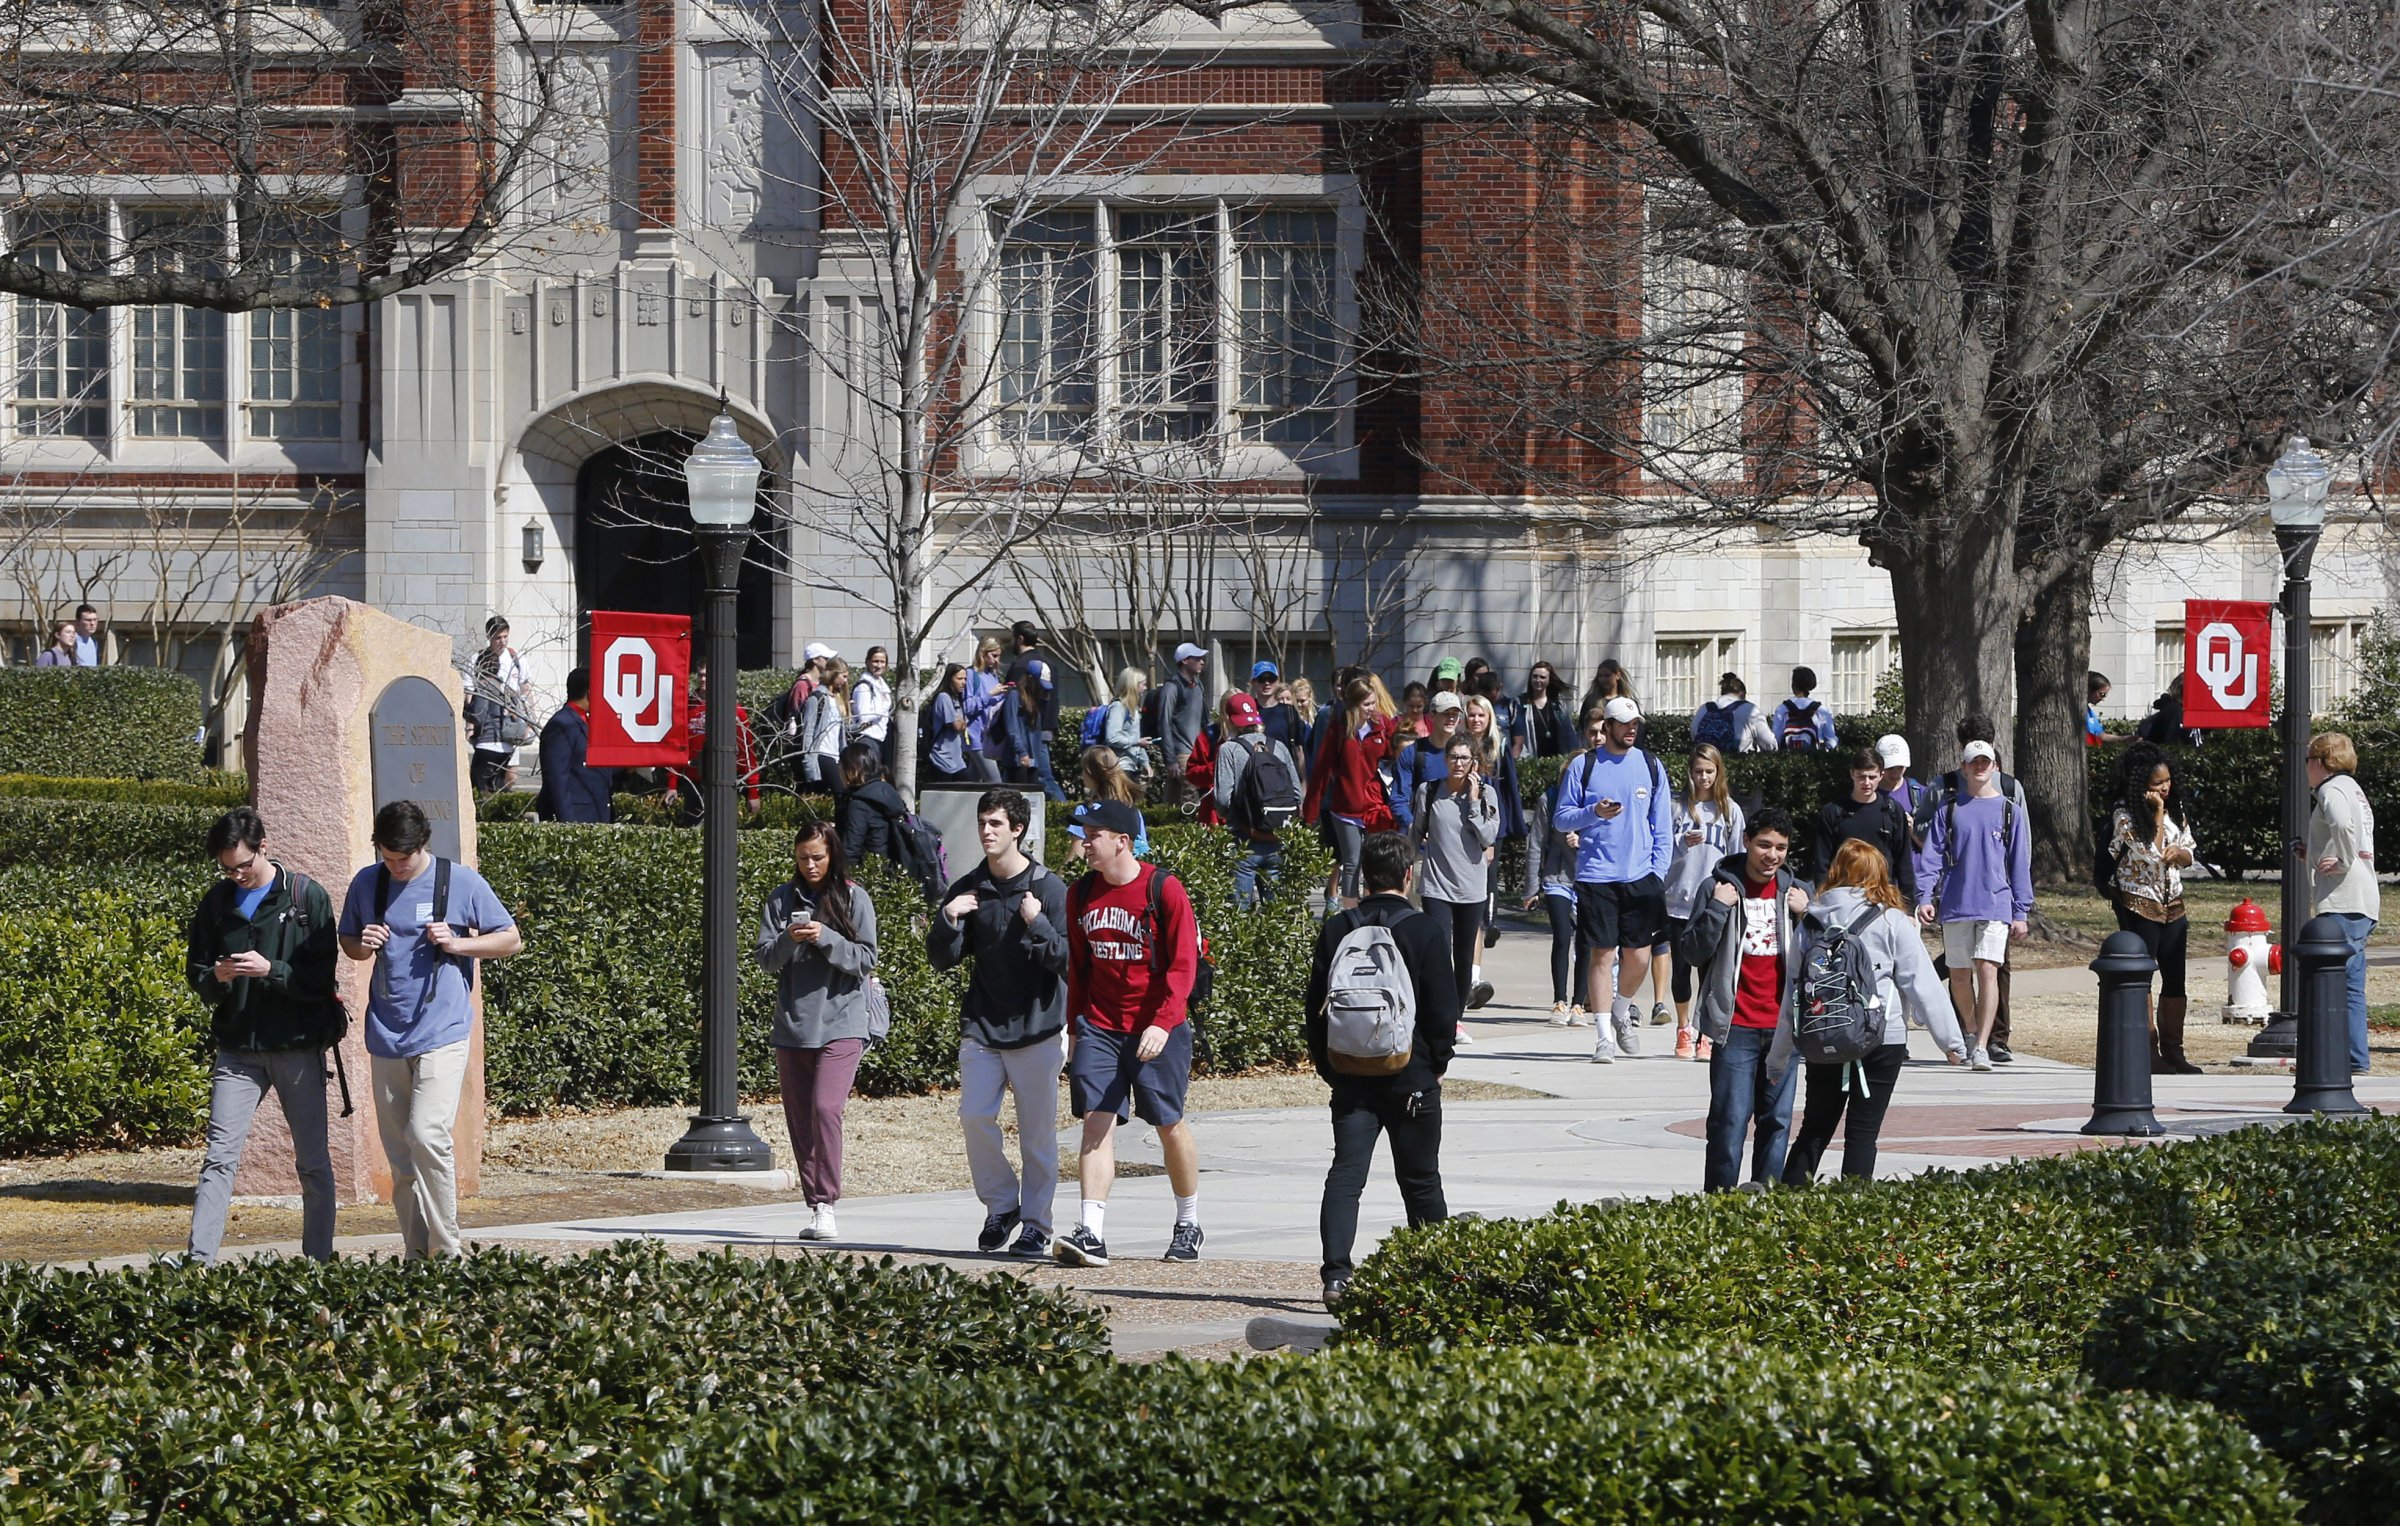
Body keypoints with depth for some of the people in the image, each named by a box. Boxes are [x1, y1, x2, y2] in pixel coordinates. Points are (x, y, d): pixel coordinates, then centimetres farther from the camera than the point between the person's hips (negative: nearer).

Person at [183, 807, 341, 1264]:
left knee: (312, 1161, 5)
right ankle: (198, 1262, -9)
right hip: (236, 1049, 2)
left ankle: (318, 1261, 14)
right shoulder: (217, 902, 7)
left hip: (297, 1046, -2)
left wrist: (271, 970, -21)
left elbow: (323, 977, -7)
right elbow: (195, 974, 11)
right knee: (220, 1157, -6)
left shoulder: (308, 897, -3)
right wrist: (216, 978, -11)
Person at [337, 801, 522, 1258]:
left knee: (427, 1136, -19)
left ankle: (448, 1251, -10)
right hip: (386, 1036, 4)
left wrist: (457, 944, -11)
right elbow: (347, 942, 21)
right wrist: (363, 945, -3)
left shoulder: (462, 882, -2)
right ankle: (417, 1256, 13)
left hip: (442, 1034, -4)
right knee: (398, 1151, 6)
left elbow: (511, 939, 5)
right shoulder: (367, 883, 8)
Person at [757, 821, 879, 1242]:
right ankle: (814, 1206, 12)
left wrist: (825, 938, -16)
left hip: (840, 1023, -4)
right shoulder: (781, 899, 8)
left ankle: (827, 1205, -14)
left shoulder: (854, 899, 1)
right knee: (799, 1119, 5)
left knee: (825, 1109, -18)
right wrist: (788, 940, -15)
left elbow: (865, 960, -3)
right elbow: (765, 958, 5)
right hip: (791, 1025, 4)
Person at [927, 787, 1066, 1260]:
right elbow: (942, 959, 9)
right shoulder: (968, 889, 8)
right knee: (974, 1115, -10)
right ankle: (1001, 1205, 9)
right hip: (981, 1026, 3)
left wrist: (1035, 923, -21)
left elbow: (1069, 959, -8)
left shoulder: (1049, 889, -4)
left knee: (1037, 1134, 0)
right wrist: (948, 920, -10)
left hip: (1037, 1028, -3)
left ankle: (1035, 1225, 9)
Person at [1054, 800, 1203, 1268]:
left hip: (1156, 1029, -4)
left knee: (1169, 1123, 6)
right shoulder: (1082, 894, 7)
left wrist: (1163, 1023, -22)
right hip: (1099, 1027, 4)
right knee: (1096, 1120, -8)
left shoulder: (1163, 890, -9)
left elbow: (1183, 964, -11)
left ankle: (1189, 1225, 24)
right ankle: (1091, 1233, -15)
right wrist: (1075, 1027, 15)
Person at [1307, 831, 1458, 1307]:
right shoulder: (1422, 930, -7)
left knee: (1345, 1174, -2)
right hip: (1411, 1079, -2)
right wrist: (1438, 1062, 8)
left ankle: (1336, 1273, -18)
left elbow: (1315, 1004, 6)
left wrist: (1326, 1065, 15)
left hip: (1349, 1076, 2)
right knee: (1420, 1181, 11)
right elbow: (1443, 1008, -6)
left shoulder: (1336, 930, 3)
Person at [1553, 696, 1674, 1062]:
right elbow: (1561, 818, 4)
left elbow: (1663, 826, 10)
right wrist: (1593, 812, -15)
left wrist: (1658, 873, 1)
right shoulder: (1584, 766, 3)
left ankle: (1621, 1012, 28)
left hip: (1640, 877, 2)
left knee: (1638, 956, 0)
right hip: (1596, 876, -2)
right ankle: (1605, 1035, 3)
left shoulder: (1650, 766, 9)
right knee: (1602, 953, -3)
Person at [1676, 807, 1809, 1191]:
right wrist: (1718, 909, -15)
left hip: (1783, 1027, 3)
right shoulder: (1720, 886, 0)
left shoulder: (1796, 892, 10)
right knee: (1730, 1119, -7)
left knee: (1777, 1119, 5)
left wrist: (1805, 914, -4)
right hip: (1736, 1026, -3)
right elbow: (1692, 952, -3)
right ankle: (1719, 1199, -2)